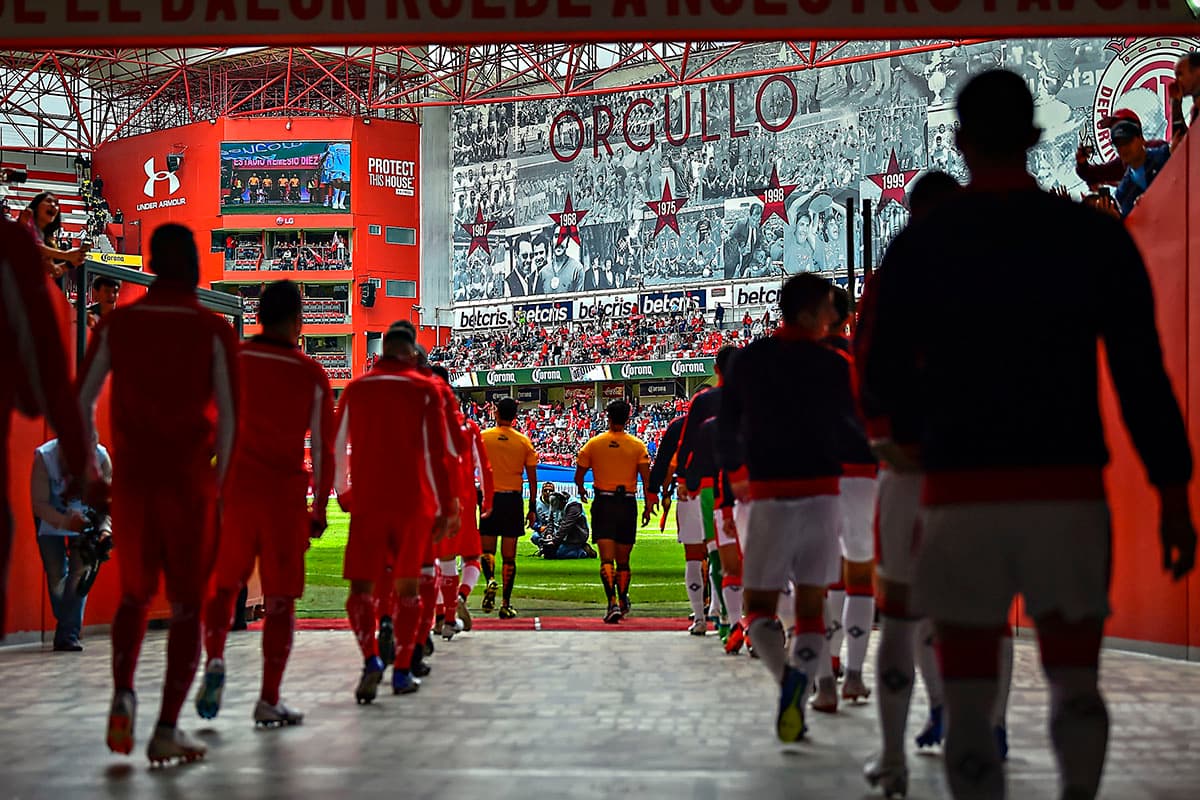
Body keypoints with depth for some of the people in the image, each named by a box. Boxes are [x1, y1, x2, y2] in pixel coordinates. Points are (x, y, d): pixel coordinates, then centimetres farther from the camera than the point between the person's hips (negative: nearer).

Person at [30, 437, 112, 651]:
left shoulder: (102, 457, -28)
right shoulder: (44, 457, -32)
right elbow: (39, 503, -31)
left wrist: (105, 528, -45)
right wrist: (66, 522, -48)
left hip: (85, 519, 1)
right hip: (50, 519, -1)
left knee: (80, 572, -12)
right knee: (56, 574, -2)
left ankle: (67, 636, -9)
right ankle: (69, 629, 18)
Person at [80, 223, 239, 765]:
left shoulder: (116, 324, 2)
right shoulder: (213, 331, -4)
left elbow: (81, 402, 4)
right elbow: (228, 417, -7)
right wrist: (217, 481, 5)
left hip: (132, 481, 2)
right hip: (190, 482, -2)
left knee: (134, 596, 20)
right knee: (187, 606, 5)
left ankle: (123, 695, -3)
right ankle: (167, 728, -4)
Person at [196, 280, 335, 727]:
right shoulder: (311, 376, 0)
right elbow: (323, 449, 1)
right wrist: (319, 510, 9)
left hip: (233, 493, 2)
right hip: (285, 497, -1)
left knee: (223, 586, 18)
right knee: (280, 600, 4)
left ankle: (214, 660, -5)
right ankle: (269, 701, 3)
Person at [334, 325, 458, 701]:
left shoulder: (356, 389, 6)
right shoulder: (425, 390, 0)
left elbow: (338, 448, 9)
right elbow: (438, 452, -5)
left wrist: (345, 496, 21)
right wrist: (445, 507, -1)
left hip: (367, 501, 1)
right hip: (413, 501, 0)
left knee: (361, 586, 1)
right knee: (408, 585, 11)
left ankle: (371, 659, -20)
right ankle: (402, 670, 11)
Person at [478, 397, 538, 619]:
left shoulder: (483, 438, -2)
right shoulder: (524, 442, 1)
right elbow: (532, 478, 3)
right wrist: (532, 508, 9)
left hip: (490, 498, -1)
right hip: (513, 499, 1)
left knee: (487, 549, 12)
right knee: (509, 555, 5)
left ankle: (490, 580, -17)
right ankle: (506, 604, 4)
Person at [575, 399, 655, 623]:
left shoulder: (594, 443, 1)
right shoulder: (637, 445, 1)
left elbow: (578, 476, 6)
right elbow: (646, 476, -7)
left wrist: (581, 490, 26)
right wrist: (649, 503, -3)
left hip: (603, 504, -1)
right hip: (628, 503, 2)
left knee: (607, 560, -9)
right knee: (623, 560, 15)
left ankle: (612, 603, -26)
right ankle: (623, 603, 28)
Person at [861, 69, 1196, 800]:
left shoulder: (920, 246, 1)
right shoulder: (1097, 237, 2)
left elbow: (883, 379, 4)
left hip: (963, 493, 0)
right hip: (1068, 491, 1)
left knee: (969, 700, 8)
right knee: (1076, 684, 16)